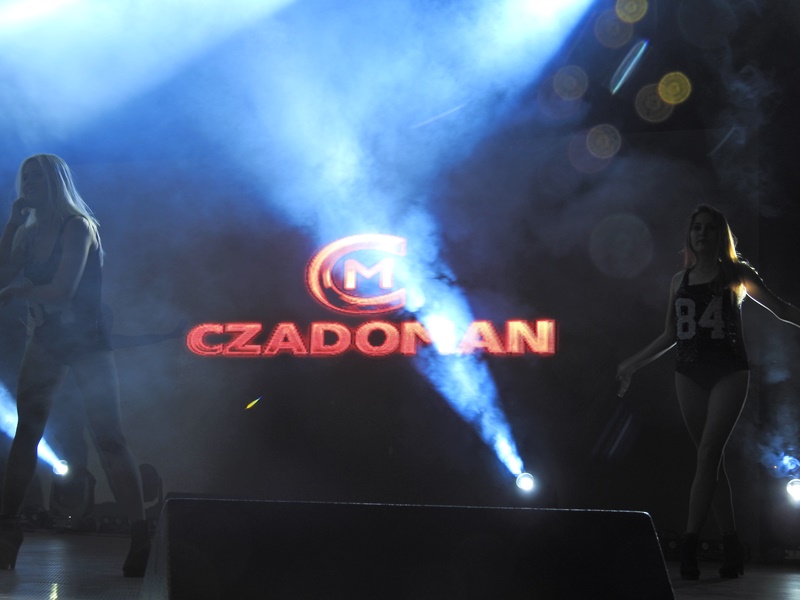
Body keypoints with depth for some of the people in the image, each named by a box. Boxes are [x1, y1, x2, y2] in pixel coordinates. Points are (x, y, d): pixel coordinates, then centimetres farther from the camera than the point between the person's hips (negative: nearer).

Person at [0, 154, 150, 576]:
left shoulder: (77, 227, -13)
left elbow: (62, 288, -22)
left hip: (86, 342, -6)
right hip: (45, 342, 6)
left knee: (107, 437, -11)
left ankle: (140, 535, -12)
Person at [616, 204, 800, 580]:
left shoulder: (735, 274, 5)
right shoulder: (680, 280, 13)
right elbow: (670, 335, 20)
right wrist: (633, 364, 20)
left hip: (728, 372, -4)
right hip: (689, 374, 4)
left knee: (708, 454, -15)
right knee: (712, 460, 4)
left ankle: (689, 546, -20)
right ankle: (731, 547, 8)